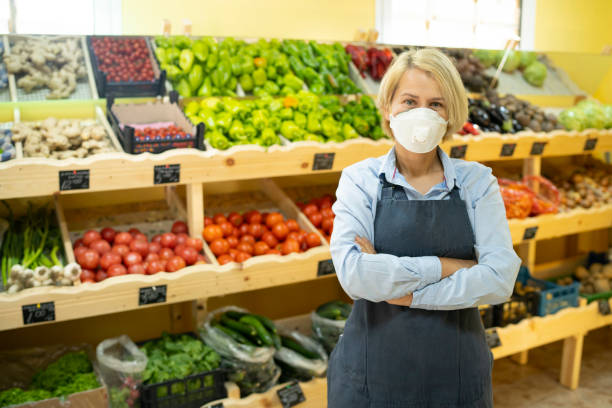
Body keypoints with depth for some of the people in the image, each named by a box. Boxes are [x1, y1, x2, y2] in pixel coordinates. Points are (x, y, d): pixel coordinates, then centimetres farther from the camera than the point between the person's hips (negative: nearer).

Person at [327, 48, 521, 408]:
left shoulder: (477, 181, -2)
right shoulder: (360, 179, -6)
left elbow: (500, 278, -14)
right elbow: (353, 273, -19)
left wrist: (407, 293, -18)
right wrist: (444, 266, -16)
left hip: (458, 377, 1)